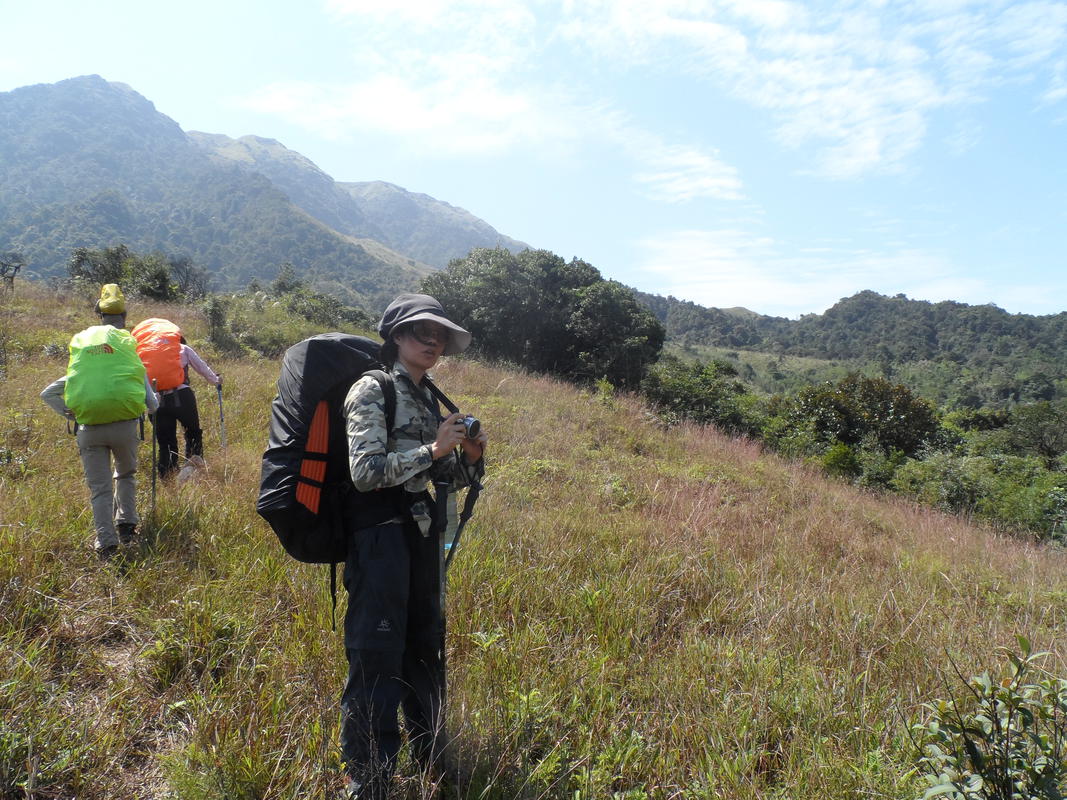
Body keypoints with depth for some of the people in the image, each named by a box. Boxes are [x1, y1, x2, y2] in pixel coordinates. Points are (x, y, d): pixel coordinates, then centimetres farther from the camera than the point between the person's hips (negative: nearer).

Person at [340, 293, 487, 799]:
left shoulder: (427, 397, 12)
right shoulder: (372, 390, -10)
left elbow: (447, 478, 15)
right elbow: (365, 472, -20)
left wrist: (470, 457, -5)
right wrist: (433, 448, -19)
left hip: (421, 532, 8)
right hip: (379, 535, -8)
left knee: (425, 647, 19)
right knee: (376, 659, 1)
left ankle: (431, 758, 38)